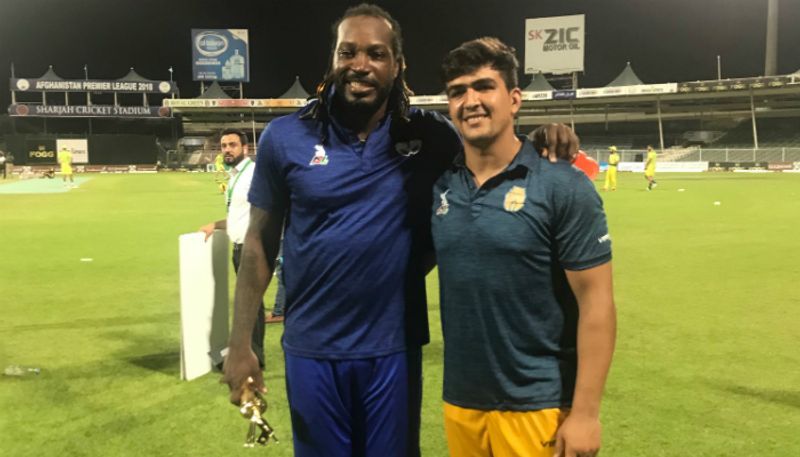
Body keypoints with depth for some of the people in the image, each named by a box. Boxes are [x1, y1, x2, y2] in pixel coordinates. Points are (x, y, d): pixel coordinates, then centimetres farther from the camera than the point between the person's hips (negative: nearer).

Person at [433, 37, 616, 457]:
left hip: (536, 406, -4)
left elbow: (595, 302, -11)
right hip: (460, 401, 4)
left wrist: (585, 412, -13)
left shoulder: (562, 188, -10)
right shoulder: (439, 187, 1)